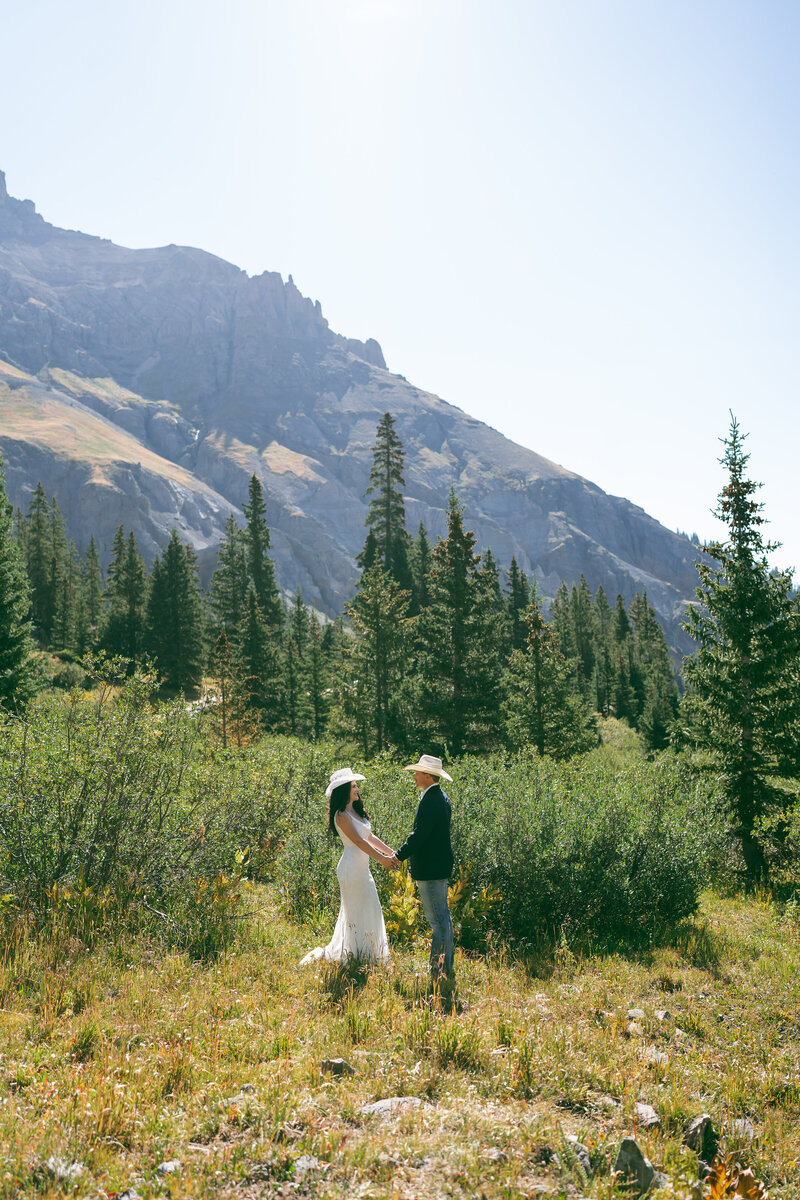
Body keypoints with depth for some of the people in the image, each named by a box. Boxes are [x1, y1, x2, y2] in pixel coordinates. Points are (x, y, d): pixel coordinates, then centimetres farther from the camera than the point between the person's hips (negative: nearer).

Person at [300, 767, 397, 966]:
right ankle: (357, 956, 9)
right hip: (351, 867, -9)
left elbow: (370, 837, 14)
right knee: (357, 912, -1)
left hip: (362, 867, 9)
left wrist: (391, 853, 7)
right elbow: (358, 841, -19)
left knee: (370, 910, 15)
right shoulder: (342, 815, -15)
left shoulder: (355, 811, 12)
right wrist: (382, 859, -19)